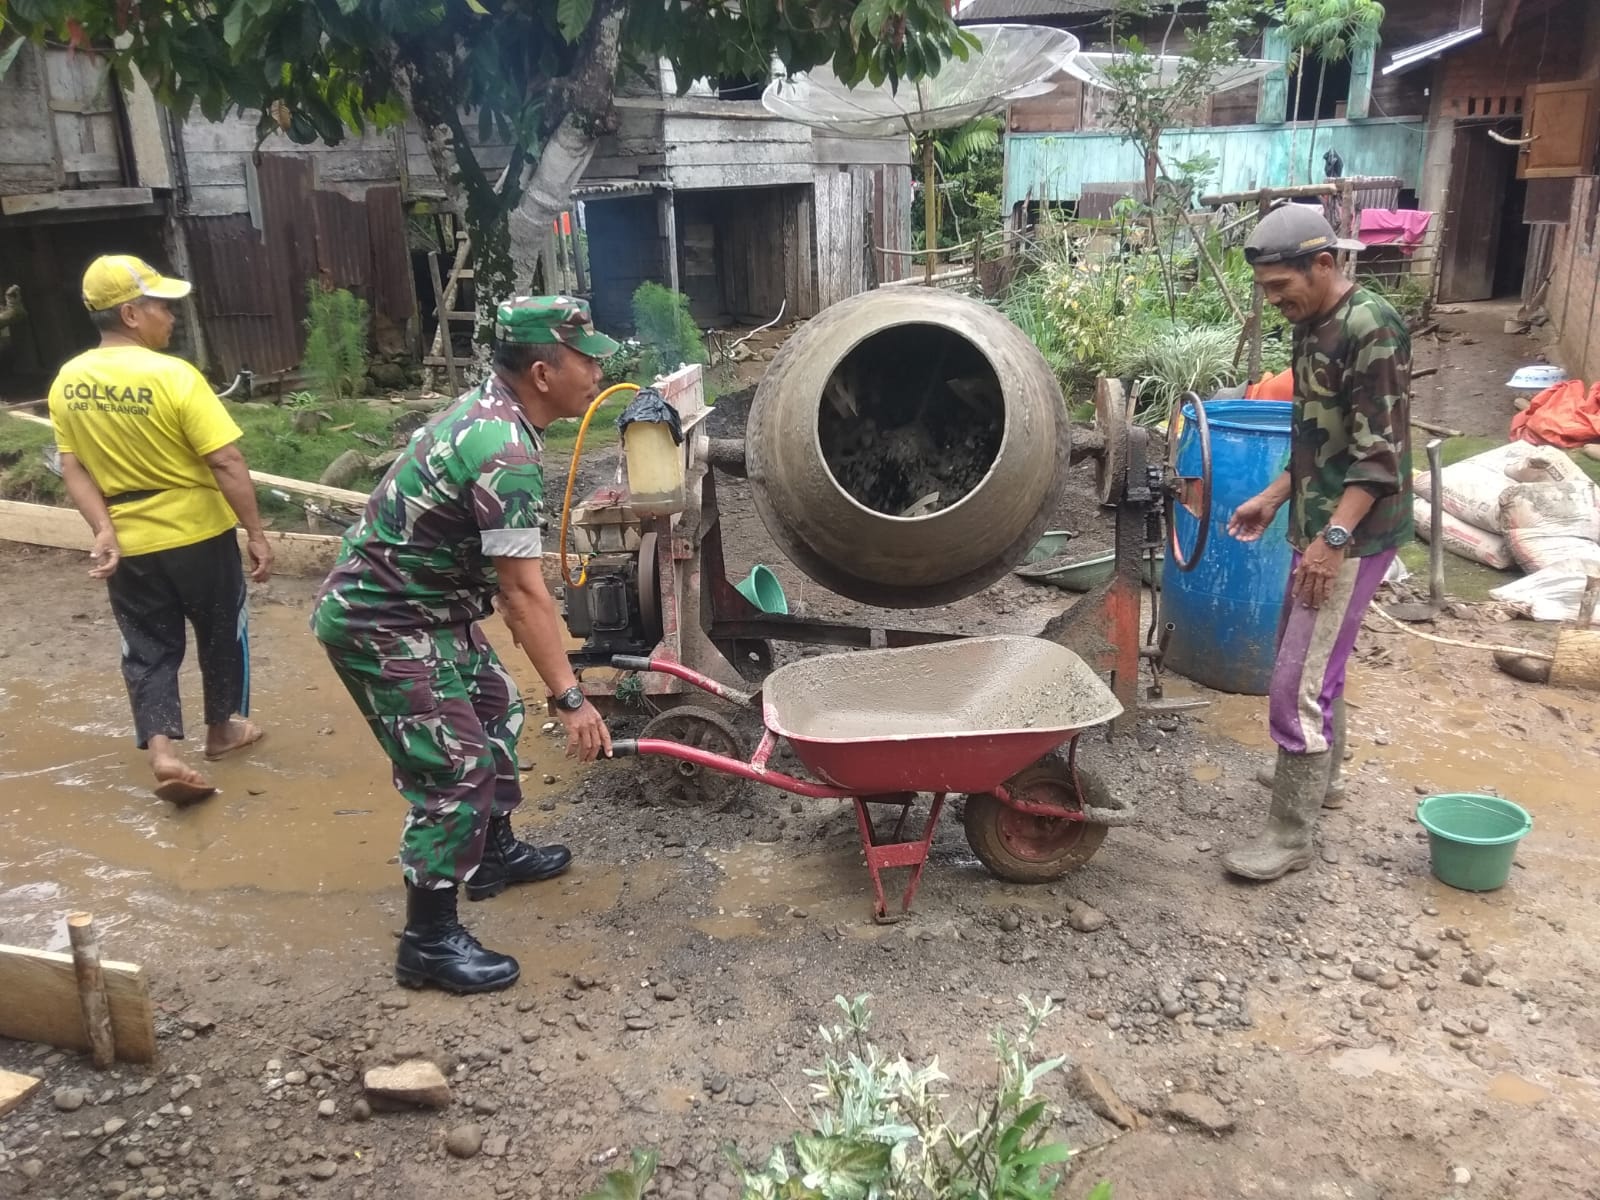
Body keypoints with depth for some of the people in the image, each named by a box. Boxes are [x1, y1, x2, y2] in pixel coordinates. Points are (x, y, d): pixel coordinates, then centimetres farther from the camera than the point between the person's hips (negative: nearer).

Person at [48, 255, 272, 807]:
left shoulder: (67, 383, -1)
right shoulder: (174, 377, -20)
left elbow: (72, 467, 0)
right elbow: (226, 463, -20)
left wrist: (104, 529, 0)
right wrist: (256, 532, -14)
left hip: (127, 543, 4)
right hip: (198, 534, -4)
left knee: (147, 648, 12)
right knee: (221, 631, 18)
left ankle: (162, 751, 0)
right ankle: (222, 728, 33)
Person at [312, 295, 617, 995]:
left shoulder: (489, 408, 4)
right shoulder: (505, 453, -27)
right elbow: (526, 595, -28)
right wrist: (571, 699, -25)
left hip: (426, 604, 10)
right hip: (381, 625, -10)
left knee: (494, 710, 22)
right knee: (455, 769, -8)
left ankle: (495, 852, 40)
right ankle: (429, 942, 5)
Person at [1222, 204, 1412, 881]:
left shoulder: (1371, 329, -17)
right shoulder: (1312, 329, 11)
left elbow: (1380, 452, -21)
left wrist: (1334, 538, -26)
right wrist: (1273, 498, 17)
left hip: (1353, 534, -10)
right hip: (1319, 525, 10)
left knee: (1298, 681, -8)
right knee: (1314, 658, 22)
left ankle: (1291, 835, 2)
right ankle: (1320, 774, 41)